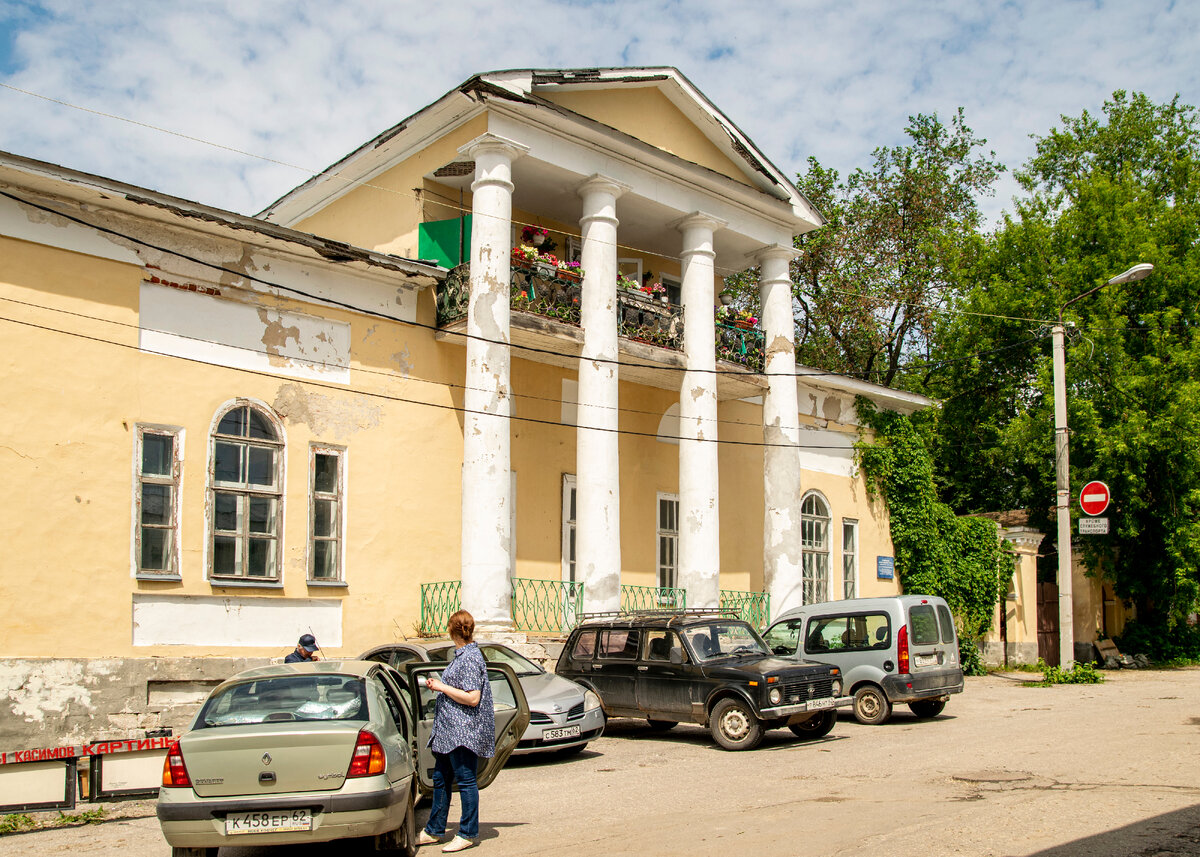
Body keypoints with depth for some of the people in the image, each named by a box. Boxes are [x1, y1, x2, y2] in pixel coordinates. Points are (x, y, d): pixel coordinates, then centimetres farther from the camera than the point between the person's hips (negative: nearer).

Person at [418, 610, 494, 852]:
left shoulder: (470, 658, -16)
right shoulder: (460, 655, 14)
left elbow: (472, 698, -22)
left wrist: (442, 687, -16)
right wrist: (438, 685, 13)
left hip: (463, 731, -10)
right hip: (448, 731, 10)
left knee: (465, 780, -2)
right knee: (440, 779, 14)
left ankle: (467, 834, 6)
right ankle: (434, 831, 23)